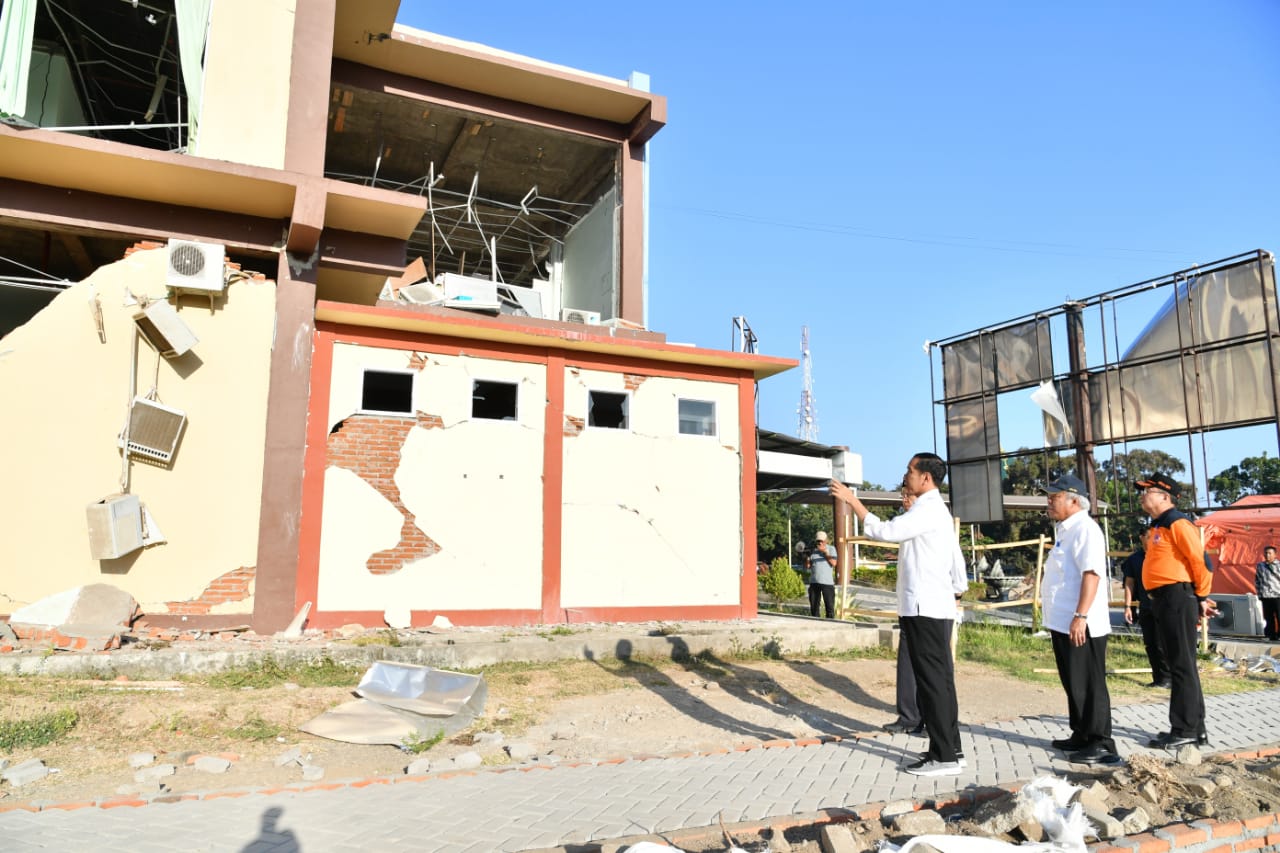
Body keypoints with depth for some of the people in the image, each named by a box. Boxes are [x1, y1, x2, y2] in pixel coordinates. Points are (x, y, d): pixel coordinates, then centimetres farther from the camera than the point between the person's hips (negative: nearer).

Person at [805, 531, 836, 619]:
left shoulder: (831, 549, 5)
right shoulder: (812, 550, 11)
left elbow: (833, 563, -8)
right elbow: (807, 566, 8)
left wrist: (825, 552, -12)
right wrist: (807, 556, -8)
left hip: (827, 582, -3)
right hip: (814, 582, 3)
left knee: (829, 606, -6)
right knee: (813, 606, 7)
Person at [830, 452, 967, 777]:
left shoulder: (928, 510, -14)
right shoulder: (935, 510, 18)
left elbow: (885, 531, -25)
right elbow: (957, 563, 22)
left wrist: (852, 500, -19)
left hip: (924, 610, -10)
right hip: (936, 608, 10)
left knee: (932, 680, -6)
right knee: (939, 679, 14)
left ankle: (943, 756, 0)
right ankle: (949, 747, 22)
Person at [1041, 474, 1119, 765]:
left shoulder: (1084, 528, -14)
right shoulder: (1065, 529, 17)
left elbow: (1092, 573, -23)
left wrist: (1080, 616, -27)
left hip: (1080, 625, -10)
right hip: (1062, 623, 10)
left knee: (1088, 686, -3)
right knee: (1073, 684, 17)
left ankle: (1101, 744, 5)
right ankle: (1081, 736, 27)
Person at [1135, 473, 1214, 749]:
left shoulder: (1177, 524, -12)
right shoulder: (1158, 527, 18)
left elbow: (1201, 560, -17)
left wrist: (1202, 597, -11)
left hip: (1177, 599, -10)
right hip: (1162, 601, 10)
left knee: (1182, 665, -5)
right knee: (1179, 665, 14)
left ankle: (1186, 730, 1)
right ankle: (1194, 728, 23)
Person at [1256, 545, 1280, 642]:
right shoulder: (1260, 566, 12)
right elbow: (1257, 580, 15)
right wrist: (1259, 593, 10)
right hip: (1266, 596, 3)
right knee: (1269, 617, 6)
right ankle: (1272, 635, 13)